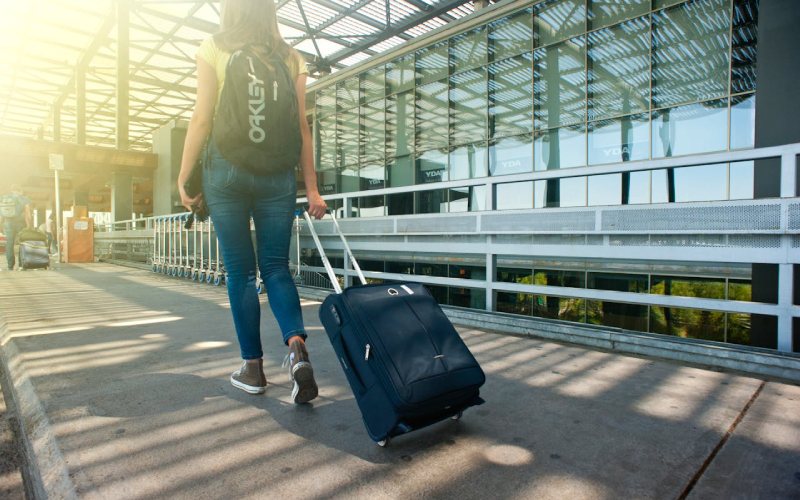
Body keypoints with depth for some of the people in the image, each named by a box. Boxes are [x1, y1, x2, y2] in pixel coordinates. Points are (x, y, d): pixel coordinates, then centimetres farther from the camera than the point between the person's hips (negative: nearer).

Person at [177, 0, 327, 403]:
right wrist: (311, 188, 4)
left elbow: (201, 119, -1)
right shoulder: (290, 58, 12)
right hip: (278, 172, 2)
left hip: (227, 168, -2)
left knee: (240, 271, 5)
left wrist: (183, 178, 4)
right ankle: (297, 347, -15)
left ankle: (253, 368, 11)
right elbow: (301, 128, 5)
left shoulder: (213, 50, 6)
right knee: (276, 266, 7)